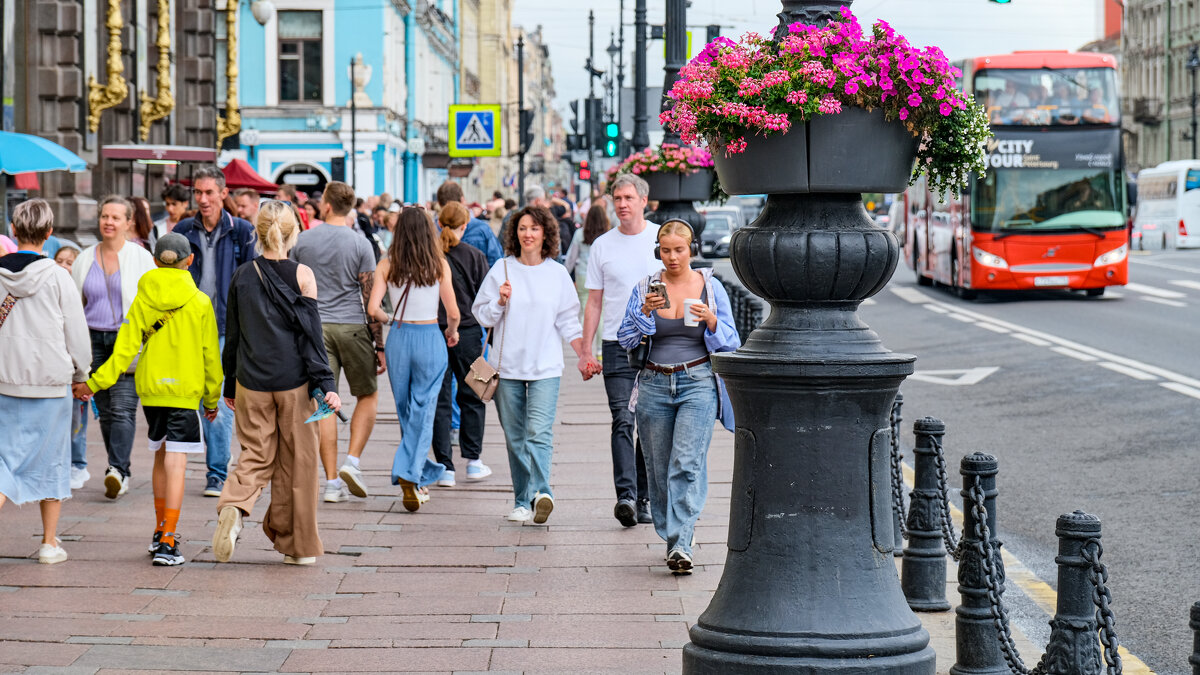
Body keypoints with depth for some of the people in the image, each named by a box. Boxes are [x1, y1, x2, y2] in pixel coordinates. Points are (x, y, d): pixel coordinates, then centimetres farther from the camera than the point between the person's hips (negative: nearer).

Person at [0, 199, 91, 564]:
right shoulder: (57, 278, -9)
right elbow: (77, 333, -4)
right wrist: (81, 375, 12)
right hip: (51, 382, -2)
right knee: (51, 459, 10)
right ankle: (50, 542, 16)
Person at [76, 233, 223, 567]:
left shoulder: (142, 300, 2)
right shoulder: (200, 303, -3)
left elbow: (126, 348, -4)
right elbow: (210, 355, 1)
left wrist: (95, 383, 0)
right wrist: (211, 398, 11)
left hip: (150, 389, 3)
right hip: (185, 390, -3)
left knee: (162, 455, 19)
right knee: (175, 463, -6)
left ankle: (161, 531, 28)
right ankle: (167, 542, -13)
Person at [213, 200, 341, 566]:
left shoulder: (242, 276, 2)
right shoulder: (302, 275, -6)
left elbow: (233, 334, 8)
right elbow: (310, 333, -9)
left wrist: (229, 385, 16)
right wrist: (326, 385, -8)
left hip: (251, 384, 2)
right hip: (294, 382, -2)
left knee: (255, 455, 11)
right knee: (297, 463, 8)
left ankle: (233, 507, -19)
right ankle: (299, 545, 15)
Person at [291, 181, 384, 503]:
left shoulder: (303, 241, 3)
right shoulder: (360, 244, -5)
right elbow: (371, 298, -7)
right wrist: (379, 344, -2)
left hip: (315, 328, 2)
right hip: (353, 327, -2)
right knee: (368, 395, 15)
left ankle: (332, 482, 1)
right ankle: (352, 462, -1)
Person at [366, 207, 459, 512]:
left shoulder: (387, 265, -2)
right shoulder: (439, 264, -5)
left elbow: (373, 308, -8)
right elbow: (453, 312, -5)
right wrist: (452, 332, 16)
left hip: (398, 337, 2)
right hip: (431, 338, -2)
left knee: (406, 411, 16)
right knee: (423, 411, 2)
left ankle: (424, 475, 26)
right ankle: (409, 476, -12)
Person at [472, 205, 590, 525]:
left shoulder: (557, 273, 6)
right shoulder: (502, 269, 5)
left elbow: (568, 321, 12)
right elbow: (482, 315, 8)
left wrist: (583, 354, 2)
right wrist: (500, 301, -10)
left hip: (545, 367, -1)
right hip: (508, 366, 1)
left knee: (539, 432, -17)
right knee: (515, 437, 5)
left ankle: (541, 492, -29)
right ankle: (522, 501, 12)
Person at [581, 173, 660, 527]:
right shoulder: (602, 245, 8)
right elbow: (594, 302, 10)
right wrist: (586, 349, 3)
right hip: (617, 345, 0)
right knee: (623, 421, -12)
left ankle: (644, 497, 13)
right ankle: (626, 496, -21)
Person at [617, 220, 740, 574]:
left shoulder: (712, 288, 3)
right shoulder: (645, 288, 6)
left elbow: (730, 343, 5)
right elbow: (625, 339, 3)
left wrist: (711, 321, -14)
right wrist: (645, 312, -14)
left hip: (697, 384, -3)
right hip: (655, 384, 3)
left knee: (687, 464, -16)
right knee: (659, 468, 7)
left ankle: (680, 545, -21)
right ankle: (672, 537, 23)